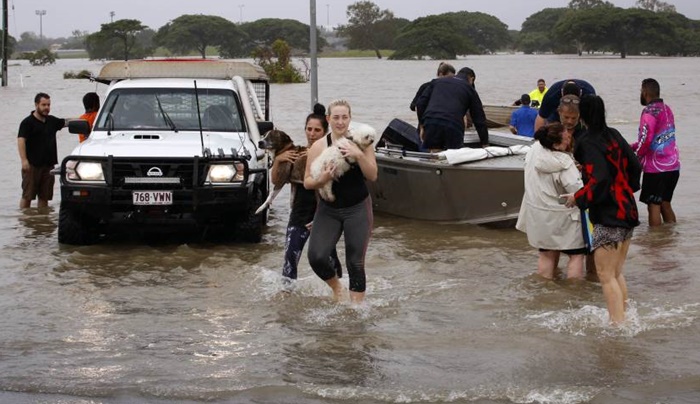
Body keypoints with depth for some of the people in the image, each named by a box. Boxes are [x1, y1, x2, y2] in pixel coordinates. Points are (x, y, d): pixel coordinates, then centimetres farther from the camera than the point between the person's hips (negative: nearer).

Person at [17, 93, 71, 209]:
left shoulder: (51, 121, 14)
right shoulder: (28, 122, -6)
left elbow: (66, 122, 28)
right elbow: (21, 140, -14)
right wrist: (24, 160, -24)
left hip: (48, 165, 6)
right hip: (32, 165, -6)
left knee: (44, 197, 10)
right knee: (27, 196, -5)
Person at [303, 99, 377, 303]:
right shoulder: (319, 146, -3)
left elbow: (372, 176, -9)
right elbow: (307, 182, -2)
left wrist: (359, 156, -23)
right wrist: (321, 180, -23)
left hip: (358, 209, -1)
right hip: (328, 210, 1)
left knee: (355, 263, -1)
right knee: (316, 257, -11)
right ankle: (336, 287, 20)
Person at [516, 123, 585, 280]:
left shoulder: (535, 149, -6)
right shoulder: (564, 165, -26)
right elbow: (579, 191, -28)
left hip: (538, 217, 7)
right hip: (562, 219, -7)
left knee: (546, 255, 20)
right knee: (576, 255, 6)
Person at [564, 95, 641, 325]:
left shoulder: (589, 143, -16)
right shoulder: (614, 136, 8)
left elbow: (599, 181, -24)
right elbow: (635, 167, 14)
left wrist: (577, 198, -12)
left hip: (607, 215, -8)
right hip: (628, 212, 9)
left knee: (606, 276, -4)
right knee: (617, 273, 17)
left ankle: (618, 324, -7)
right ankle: (624, 318, 20)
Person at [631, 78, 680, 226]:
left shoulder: (650, 111, -12)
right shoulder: (667, 109, 14)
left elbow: (646, 139, -21)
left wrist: (637, 158, -5)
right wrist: (632, 147, 20)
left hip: (656, 168, -8)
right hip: (673, 166, 8)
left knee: (654, 206, -2)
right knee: (665, 204, 16)